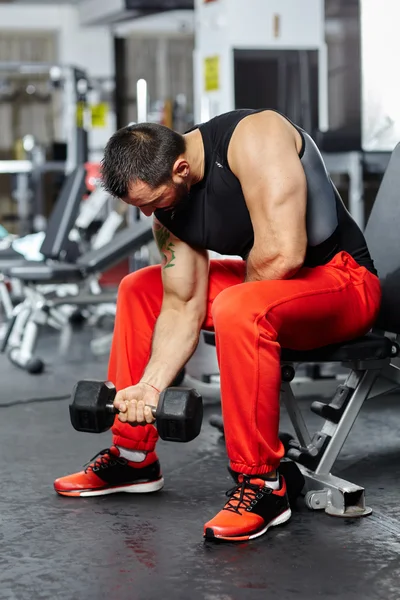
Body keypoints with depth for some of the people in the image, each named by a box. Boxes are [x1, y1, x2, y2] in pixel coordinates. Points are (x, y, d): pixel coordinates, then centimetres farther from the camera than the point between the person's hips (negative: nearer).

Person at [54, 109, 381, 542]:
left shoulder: (253, 137, -27)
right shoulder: (167, 206, -3)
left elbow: (281, 254, -34)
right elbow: (182, 308, -2)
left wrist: (239, 293, -14)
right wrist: (151, 385, -15)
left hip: (343, 278, -8)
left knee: (237, 309, -37)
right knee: (138, 290, 11)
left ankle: (262, 485, -23)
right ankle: (133, 456, 18)